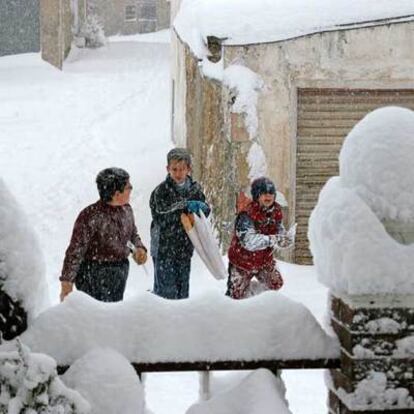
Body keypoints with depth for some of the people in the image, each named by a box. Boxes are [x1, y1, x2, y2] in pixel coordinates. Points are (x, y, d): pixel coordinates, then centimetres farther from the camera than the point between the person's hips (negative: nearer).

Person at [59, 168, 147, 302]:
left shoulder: (126, 209, 3)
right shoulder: (90, 216, -19)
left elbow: (133, 234, 20)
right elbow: (75, 251, -17)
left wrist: (139, 247, -2)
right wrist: (67, 281, -17)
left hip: (121, 270, 7)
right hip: (94, 275, -7)